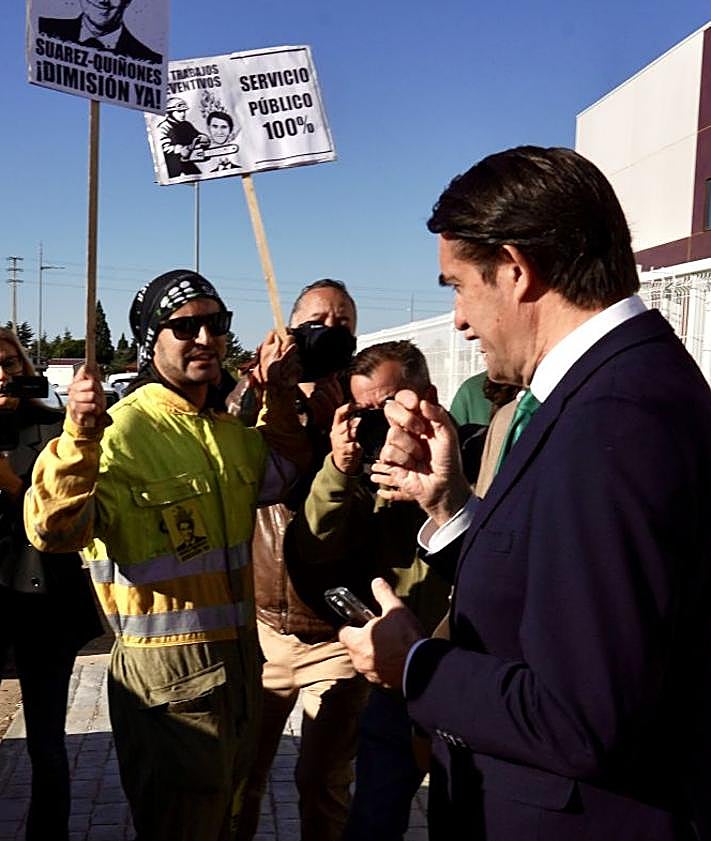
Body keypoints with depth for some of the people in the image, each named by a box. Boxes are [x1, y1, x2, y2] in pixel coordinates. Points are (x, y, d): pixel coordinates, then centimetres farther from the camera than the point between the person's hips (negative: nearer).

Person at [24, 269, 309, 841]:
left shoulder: (228, 428, 7)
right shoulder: (122, 430, -19)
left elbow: (274, 478, 25)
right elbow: (55, 532, -29)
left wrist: (280, 399, 11)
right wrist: (79, 439, -44)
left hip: (240, 660, 8)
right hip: (169, 672, -8)